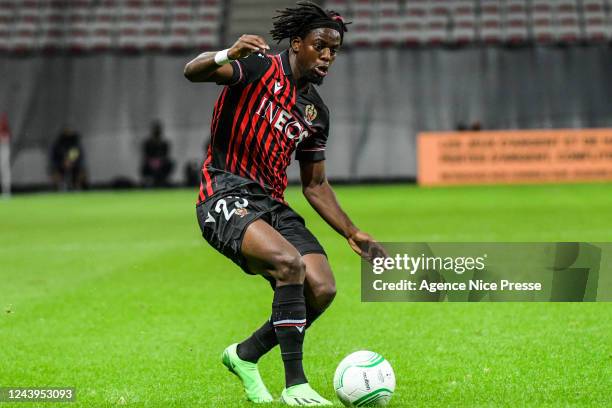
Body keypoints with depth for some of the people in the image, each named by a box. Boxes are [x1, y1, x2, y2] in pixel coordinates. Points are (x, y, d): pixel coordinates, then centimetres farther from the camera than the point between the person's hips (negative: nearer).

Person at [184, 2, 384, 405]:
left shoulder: (316, 111, 17)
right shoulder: (259, 68, -3)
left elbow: (315, 185, 23)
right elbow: (193, 72, -20)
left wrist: (352, 233, 15)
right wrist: (227, 55, -41)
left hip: (271, 205, 7)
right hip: (226, 196, -7)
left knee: (322, 288, -11)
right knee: (290, 263, -30)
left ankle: (245, 356, 12)